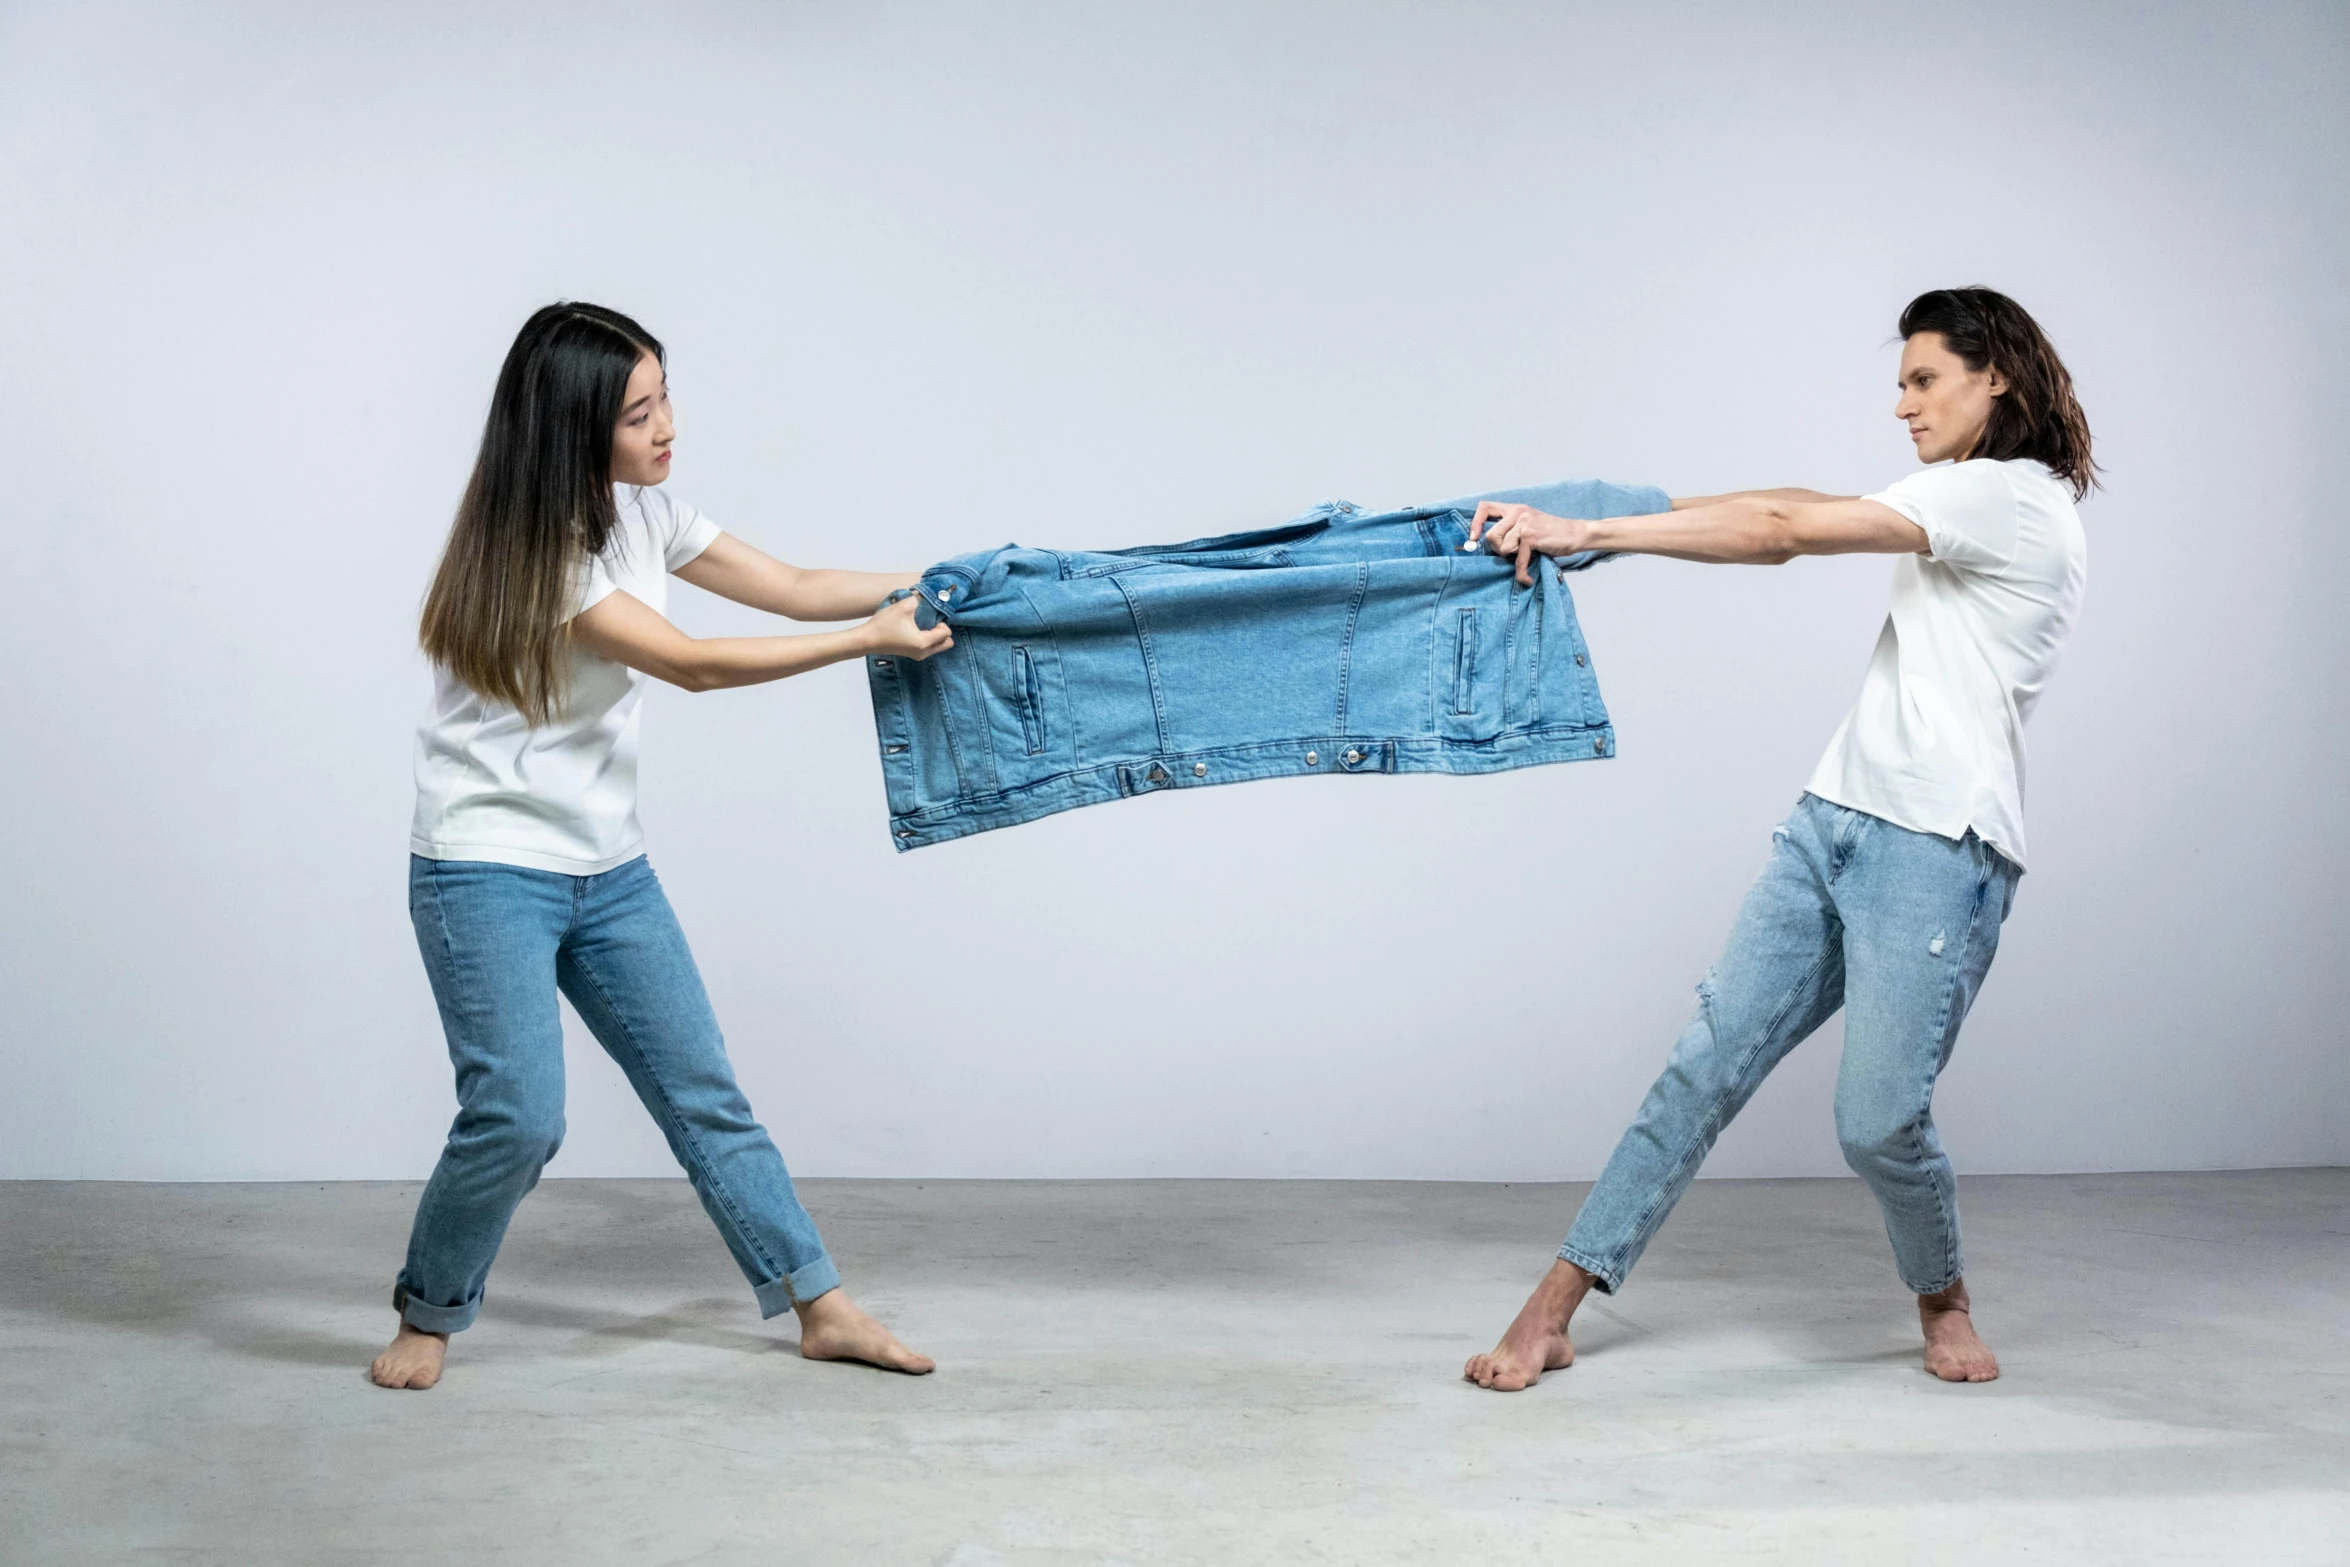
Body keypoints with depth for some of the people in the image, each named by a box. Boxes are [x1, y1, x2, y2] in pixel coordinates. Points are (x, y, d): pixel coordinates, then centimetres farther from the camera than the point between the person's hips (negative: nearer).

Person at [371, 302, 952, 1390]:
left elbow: (790, 589, 9)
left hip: (608, 870, 8)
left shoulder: (642, 513, 4)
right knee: (517, 1116, -15)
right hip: (489, 871, -8)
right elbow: (690, 663, -22)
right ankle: (429, 1315, 10)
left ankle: (822, 1308, 16)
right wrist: (873, 641, -20)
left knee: (705, 1094, 10)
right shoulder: (525, 551, -21)